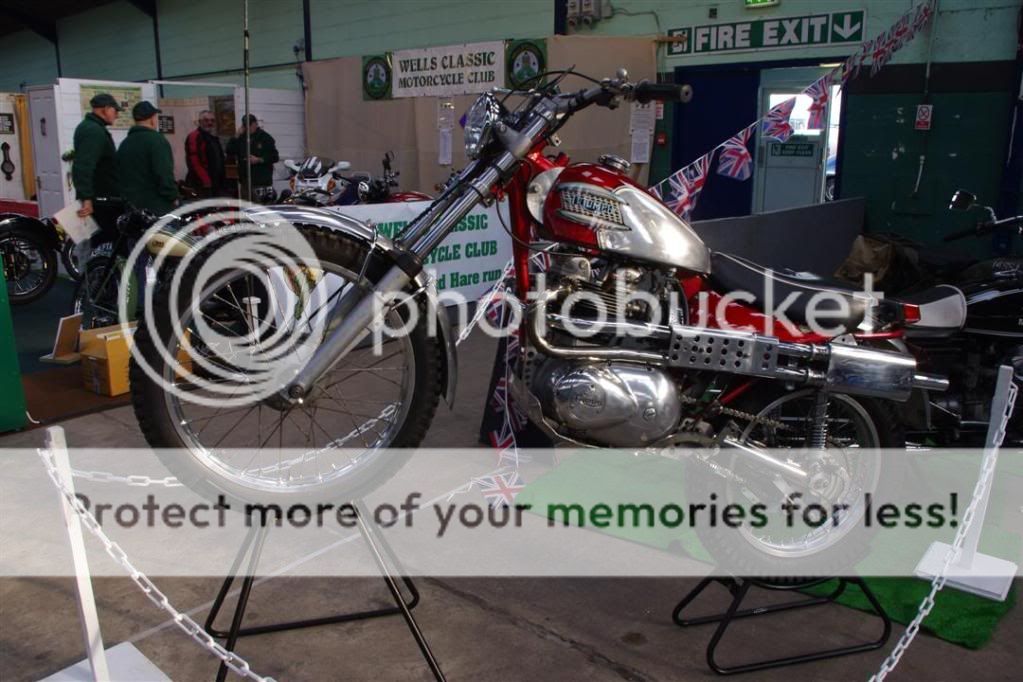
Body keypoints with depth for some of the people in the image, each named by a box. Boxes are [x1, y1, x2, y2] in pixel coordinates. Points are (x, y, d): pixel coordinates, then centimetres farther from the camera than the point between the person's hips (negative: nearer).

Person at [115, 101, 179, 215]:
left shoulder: (125, 143, 17)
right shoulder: (156, 140, -9)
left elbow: (119, 175, 19)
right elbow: (165, 173, -18)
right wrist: (173, 197, -10)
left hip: (130, 206, 8)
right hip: (156, 206, -8)